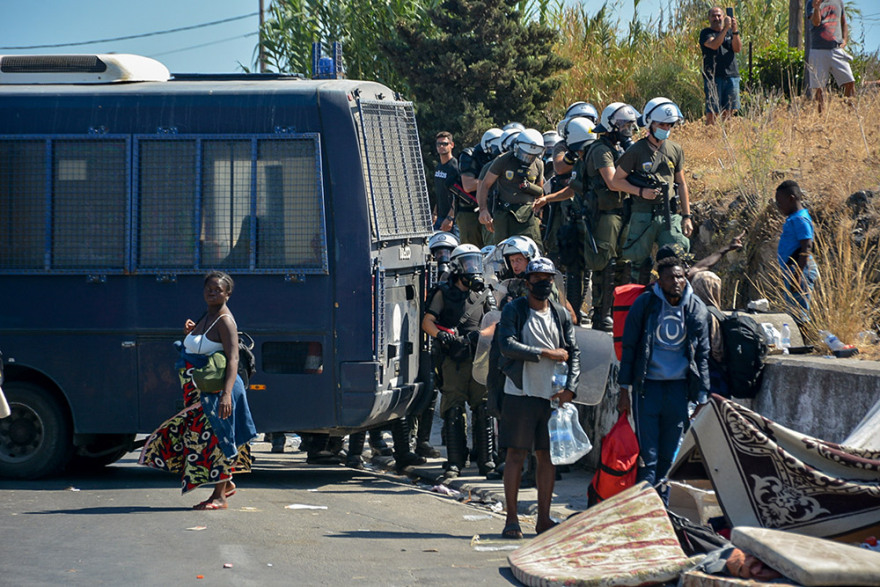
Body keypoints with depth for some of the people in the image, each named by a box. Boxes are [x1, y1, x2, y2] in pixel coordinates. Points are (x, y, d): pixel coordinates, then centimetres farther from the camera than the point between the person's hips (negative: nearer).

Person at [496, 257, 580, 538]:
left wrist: (570, 388, -6)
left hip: (551, 396, 4)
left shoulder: (561, 315, 12)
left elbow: (574, 354, 9)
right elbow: (507, 344, -14)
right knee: (516, 454, -3)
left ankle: (544, 518, 12)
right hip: (520, 393, -4)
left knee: (548, 456, 6)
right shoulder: (514, 310, -1)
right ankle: (511, 518, 0)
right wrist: (547, 353, -13)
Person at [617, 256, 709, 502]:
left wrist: (702, 396, 5)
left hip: (679, 387, 3)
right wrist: (625, 389, -3)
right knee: (647, 454, -6)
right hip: (648, 384, -3)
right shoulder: (645, 303, -4)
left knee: (669, 454, 7)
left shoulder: (696, 309, 4)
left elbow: (702, 353, 9)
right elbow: (629, 346, 0)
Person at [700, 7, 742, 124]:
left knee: (729, 111, 3)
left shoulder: (730, 32, 17)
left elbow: (738, 49, 2)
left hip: (731, 75, 4)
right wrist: (725, 29, -23)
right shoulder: (706, 33, 4)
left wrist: (735, 31, -12)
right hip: (713, 77, -4)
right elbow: (714, 45, -16)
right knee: (712, 112, -8)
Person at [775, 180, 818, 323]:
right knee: (793, 312, 14)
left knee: (799, 314, -10)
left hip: (800, 270, -11)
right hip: (792, 272, 11)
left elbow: (806, 249, -22)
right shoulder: (792, 219, 15)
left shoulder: (800, 220, -16)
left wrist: (797, 276, -24)